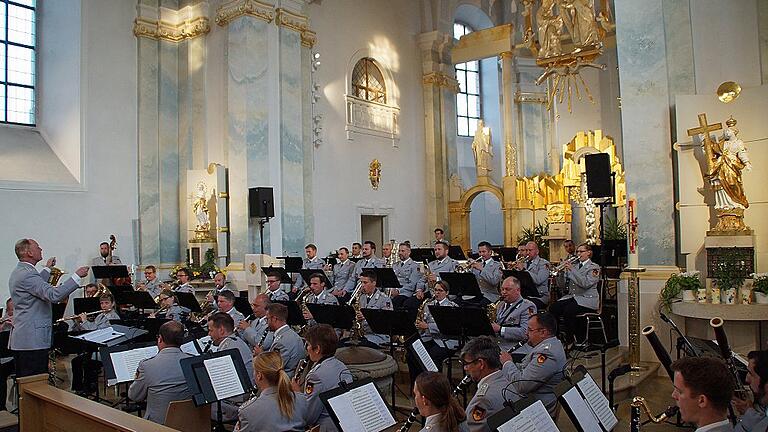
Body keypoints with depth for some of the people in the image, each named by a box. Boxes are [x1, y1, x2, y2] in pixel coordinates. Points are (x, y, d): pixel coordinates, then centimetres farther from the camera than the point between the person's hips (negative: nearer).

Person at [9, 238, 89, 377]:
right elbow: (54, 295, -29)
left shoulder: (18, 272, 15)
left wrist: (47, 269, 42)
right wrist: (77, 276, -24)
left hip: (20, 339, 11)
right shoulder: (27, 274, -19)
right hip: (33, 341, -11)